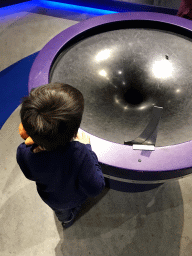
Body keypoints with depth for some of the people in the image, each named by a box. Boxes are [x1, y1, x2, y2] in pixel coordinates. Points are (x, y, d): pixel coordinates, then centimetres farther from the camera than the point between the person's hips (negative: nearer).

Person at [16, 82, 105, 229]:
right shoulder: (79, 154, -51)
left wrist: (31, 139, -15)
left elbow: (31, 175, -15)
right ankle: (77, 209, 76)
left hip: (52, 199, 3)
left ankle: (67, 220, 76)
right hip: (76, 197, -2)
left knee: (63, 214, 41)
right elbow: (95, 189, -34)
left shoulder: (23, 153, -39)